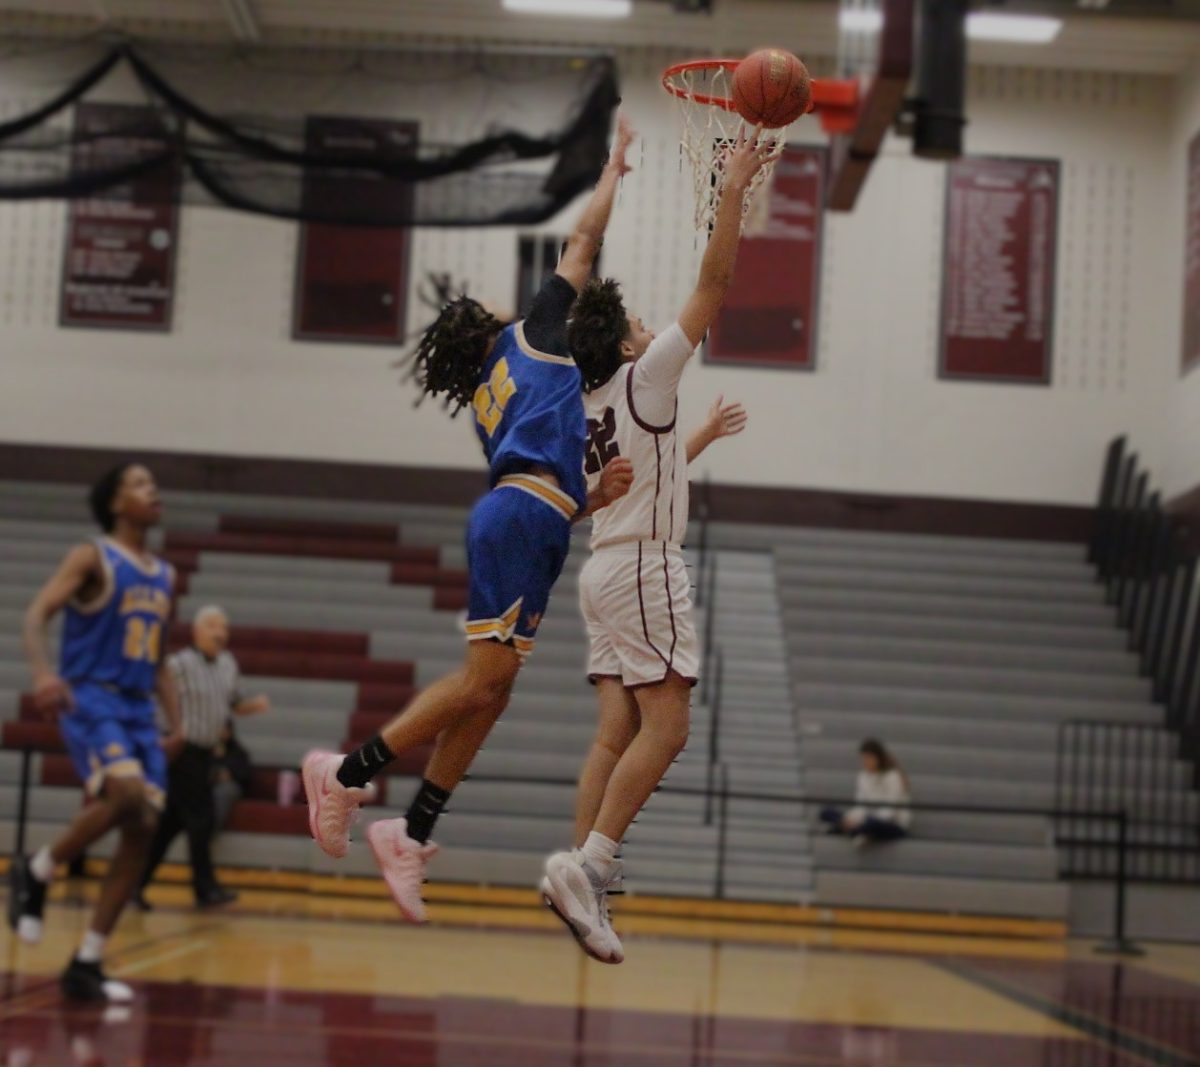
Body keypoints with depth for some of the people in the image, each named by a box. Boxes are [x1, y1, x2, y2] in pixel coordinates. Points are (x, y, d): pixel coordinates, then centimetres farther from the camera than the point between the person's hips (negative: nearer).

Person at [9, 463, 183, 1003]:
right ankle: (35, 871, -6)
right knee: (125, 793, -31)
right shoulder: (92, 558, -3)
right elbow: (37, 614, -13)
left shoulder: (165, 577, 17)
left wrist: (174, 723, 11)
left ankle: (86, 964, 3)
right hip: (91, 698, -7)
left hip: (138, 709, 7)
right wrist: (43, 671, -32)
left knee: (142, 831, -3)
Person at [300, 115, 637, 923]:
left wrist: (596, 497, 11)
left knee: (488, 690, 5)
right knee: (483, 680, -13)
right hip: (524, 518, -8)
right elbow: (584, 241, 17)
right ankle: (349, 773, -12)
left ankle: (413, 834, 3)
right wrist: (616, 167, 28)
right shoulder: (531, 336, 13)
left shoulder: (490, 401, 29)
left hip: (525, 521, 8)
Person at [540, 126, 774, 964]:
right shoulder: (644, 377, -5)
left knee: (618, 734, 3)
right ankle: (589, 863, -22)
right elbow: (713, 285, -8)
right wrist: (733, 193, -4)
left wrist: (702, 436, 41)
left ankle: (585, 882, -4)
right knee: (665, 729, -13)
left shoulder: (596, 407, 17)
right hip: (646, 570, -9)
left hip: (609, 570, 9)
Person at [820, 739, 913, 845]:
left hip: (894, 827, -7)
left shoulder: (893, 776, -15)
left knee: (872, 823, -44)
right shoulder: (864, 776, 7)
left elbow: (890, 812, -19)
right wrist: (853, 818, -18)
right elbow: (862, 805, 6)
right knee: (827, 812, -9)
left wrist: (860, 820, -28)